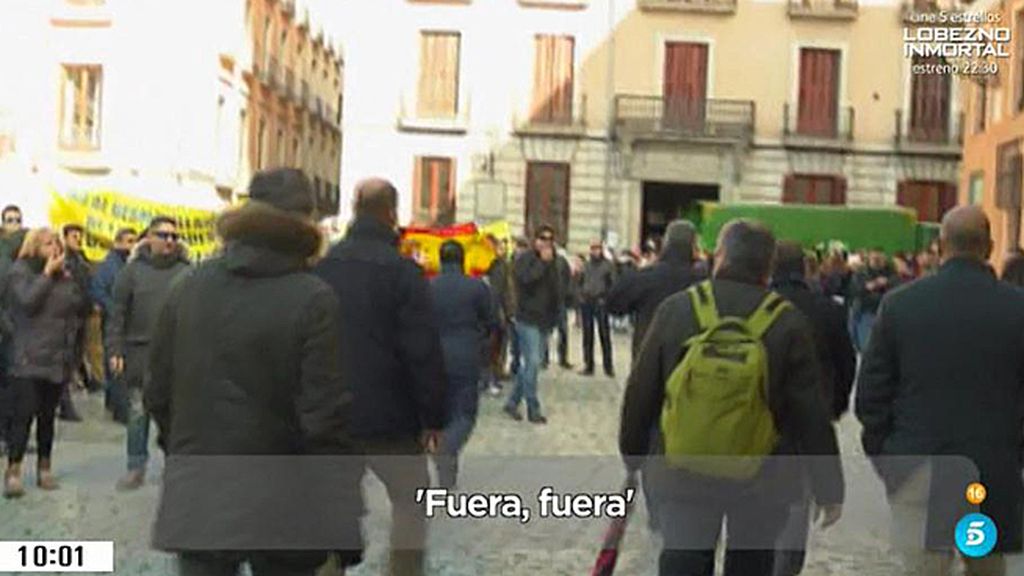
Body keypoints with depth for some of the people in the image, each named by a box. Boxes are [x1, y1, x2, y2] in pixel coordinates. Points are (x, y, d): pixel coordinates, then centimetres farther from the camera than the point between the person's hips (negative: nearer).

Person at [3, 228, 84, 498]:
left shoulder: (62, 274, 14)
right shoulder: (21, 271, -1)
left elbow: (78, 306, 14)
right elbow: (28, 301, -17)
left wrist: (68, 281, 1)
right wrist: (47, 273, -11)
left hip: (58, 357, 5)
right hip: (28, 358, -5)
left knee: (48, 415, 9)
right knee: (24, 414, -9)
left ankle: (45, 468, 17)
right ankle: (13, 472, -6)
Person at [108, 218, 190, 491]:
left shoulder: (186, 272, 4)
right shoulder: (133, 270, 4)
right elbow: (118, 313, 4)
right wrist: (115, 351, -2)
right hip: (139, 352, 0)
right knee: (138, 412, 5)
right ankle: (136, 468, 16)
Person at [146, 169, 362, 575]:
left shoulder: (187, 287, 2)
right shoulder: (312, 300, -13)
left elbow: (158, 393, 7)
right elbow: (324, 420, -16)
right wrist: (346, 523, -8)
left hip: (196, 500, 4)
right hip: (280, 508, -3)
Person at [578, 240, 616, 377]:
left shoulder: (608, 265, 3)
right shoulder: (586, 265, 13)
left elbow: (613, 284, -1)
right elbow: (580, 282, 19)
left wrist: (605, 298, -11)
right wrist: (581, 294, 4)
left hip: (600, 303, -4)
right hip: (586, 302, 4)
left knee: (604, 334, -5)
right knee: (587, 335, 6)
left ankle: (609, 367, 0)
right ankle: (588, 366, 13)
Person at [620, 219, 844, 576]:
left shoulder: (675, 309, -5)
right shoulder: (787, 323, -8)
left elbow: (640, 395, 0)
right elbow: (812, 415, -7)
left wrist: (633, 456, 14)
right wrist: (828, 488, 1)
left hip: (684, 475, 0)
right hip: (762, 480, 0)